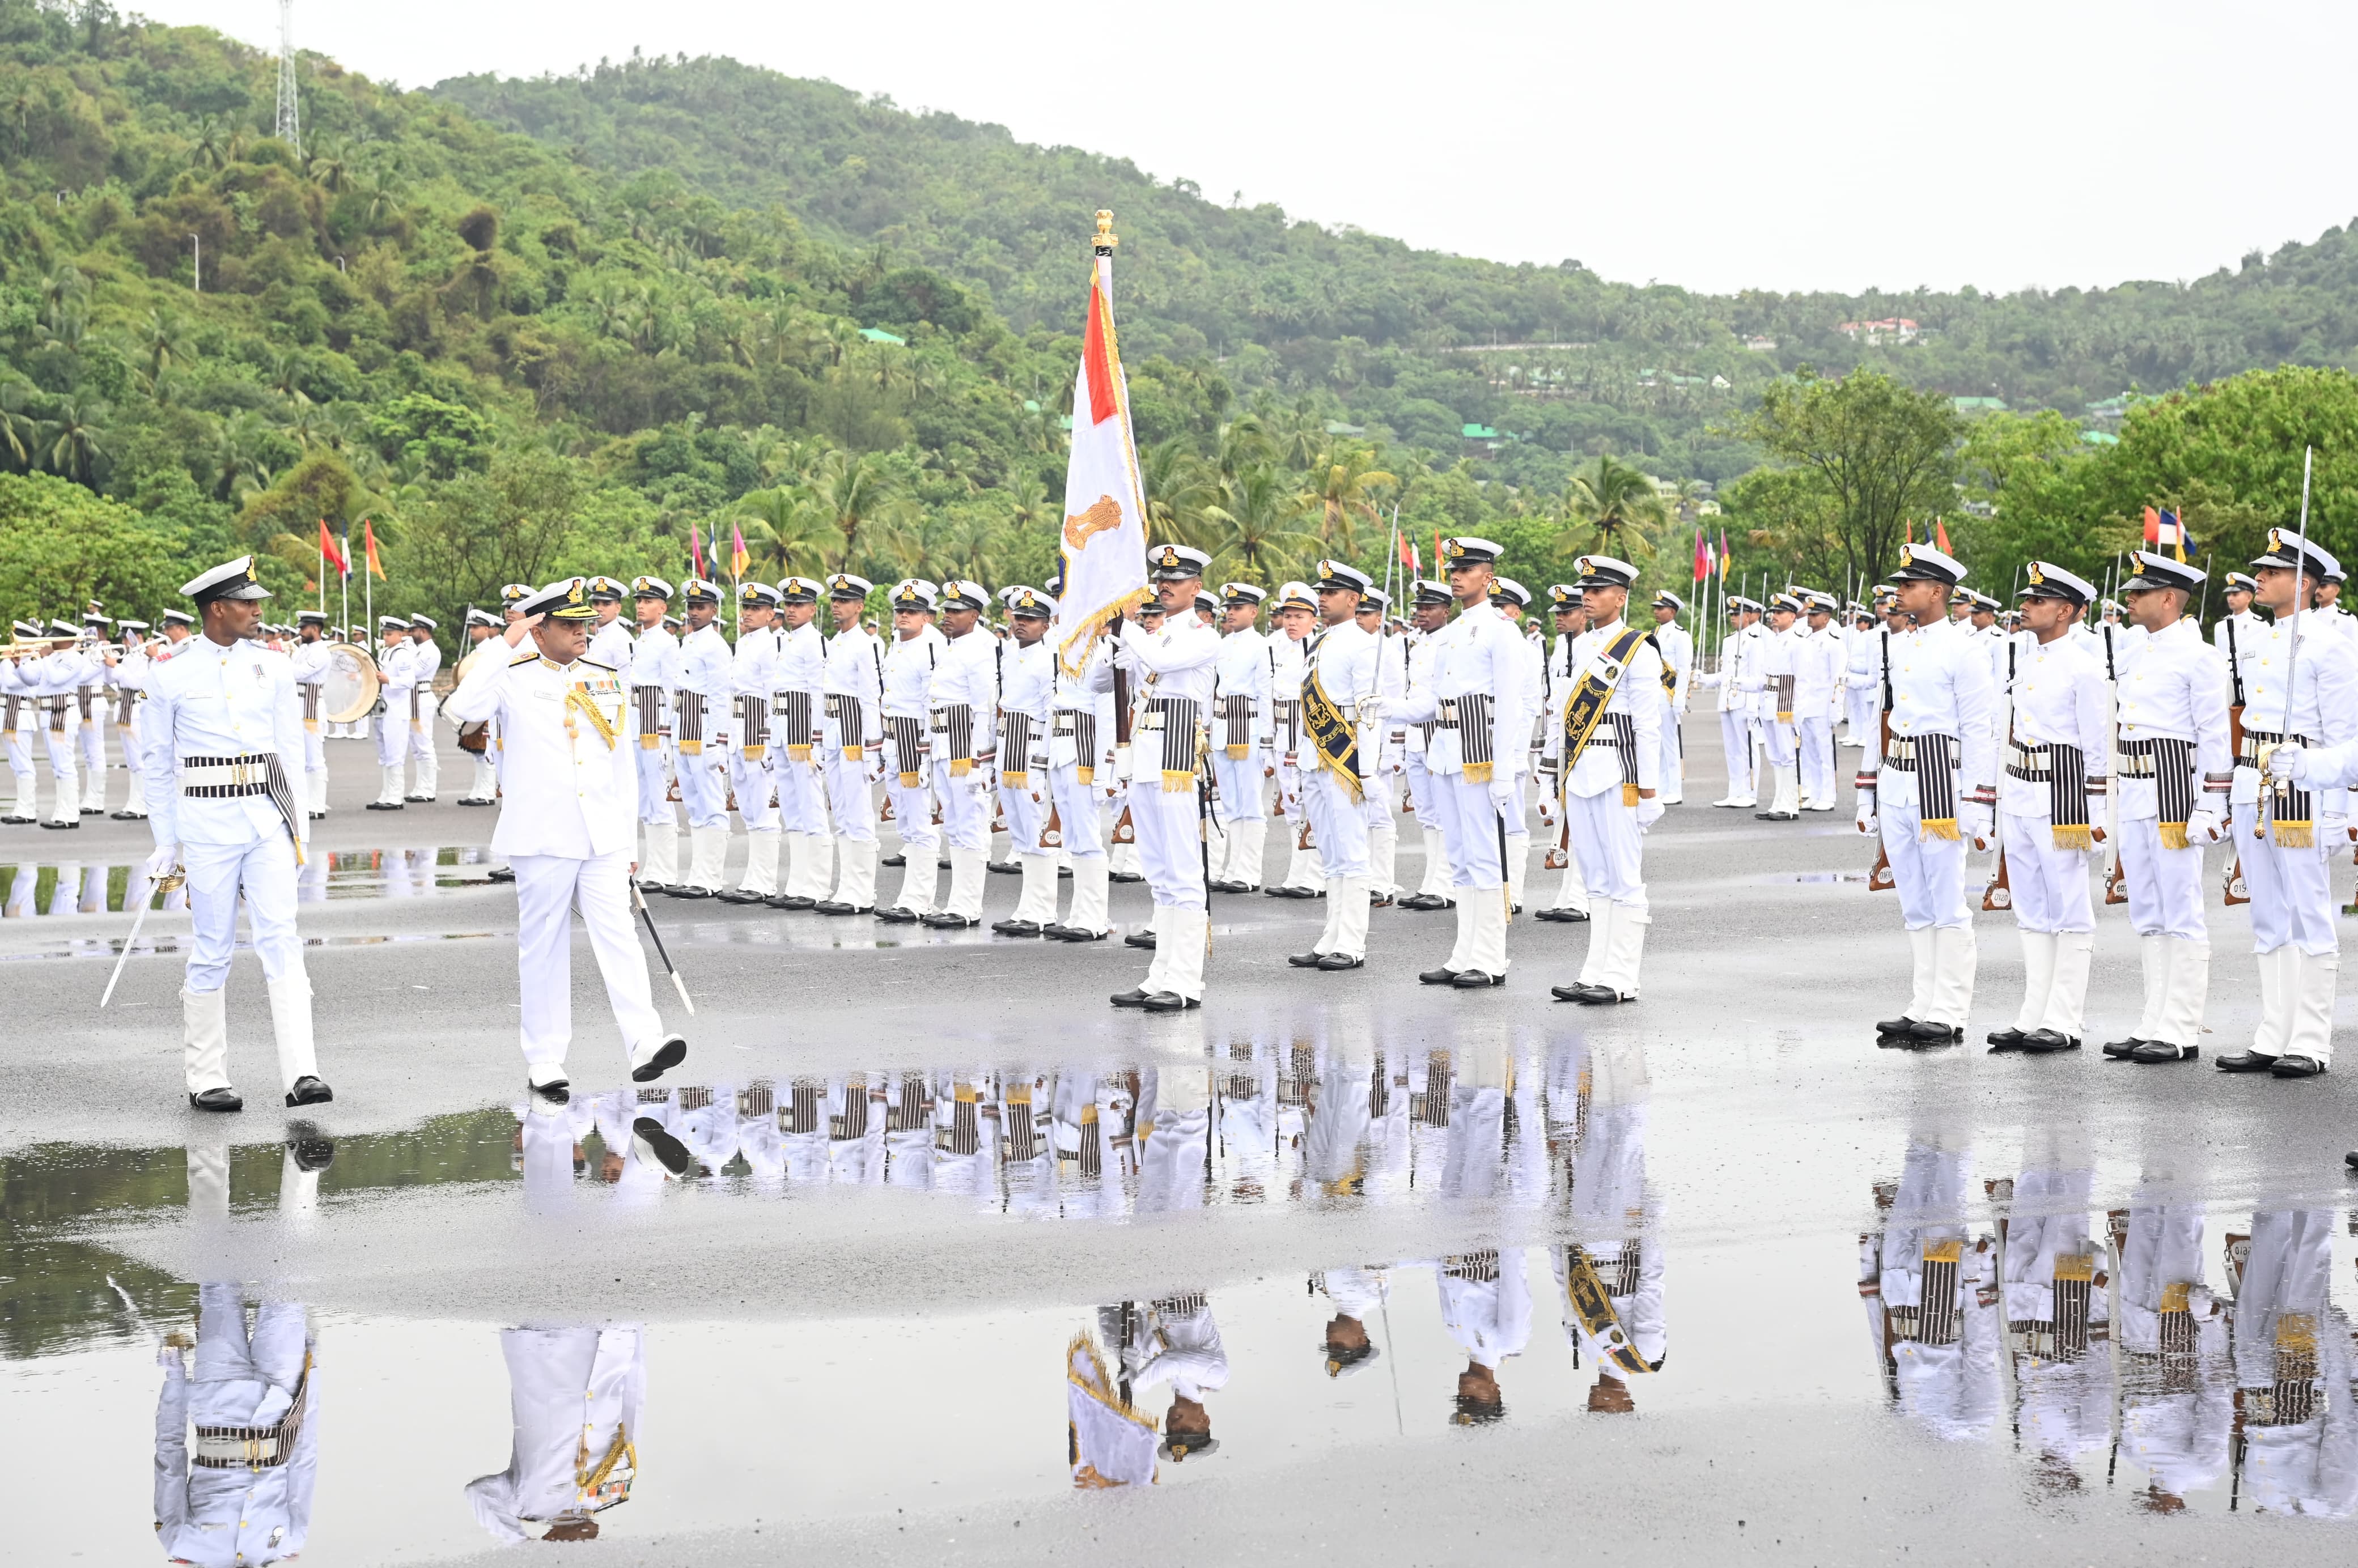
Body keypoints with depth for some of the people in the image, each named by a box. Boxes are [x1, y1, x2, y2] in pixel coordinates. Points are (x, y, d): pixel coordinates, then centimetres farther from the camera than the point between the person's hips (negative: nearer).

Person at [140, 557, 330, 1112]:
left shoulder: (274, 667, 8)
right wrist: (165, 844, 5)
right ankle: (205, 1081, 12)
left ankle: (301, 1073, -13)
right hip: (206, 819, -2)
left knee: (282, 941, -8)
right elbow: (158, 763, 6)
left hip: (267, 817, 2)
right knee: (211, 951, 2)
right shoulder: (171, 674, 0)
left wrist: (296, 829, 9)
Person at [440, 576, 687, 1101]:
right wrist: (505, 646, -16)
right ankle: (544, 1061, 10)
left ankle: (645, 1043, -17)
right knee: (543, 946, 3)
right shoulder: (514, 679, 0)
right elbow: (466, 708, -21)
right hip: (542, 839, -3)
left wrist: (629, 841, 14)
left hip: (602, 838, 3)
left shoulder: (606, 683, 13)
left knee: (619, 937, -8)